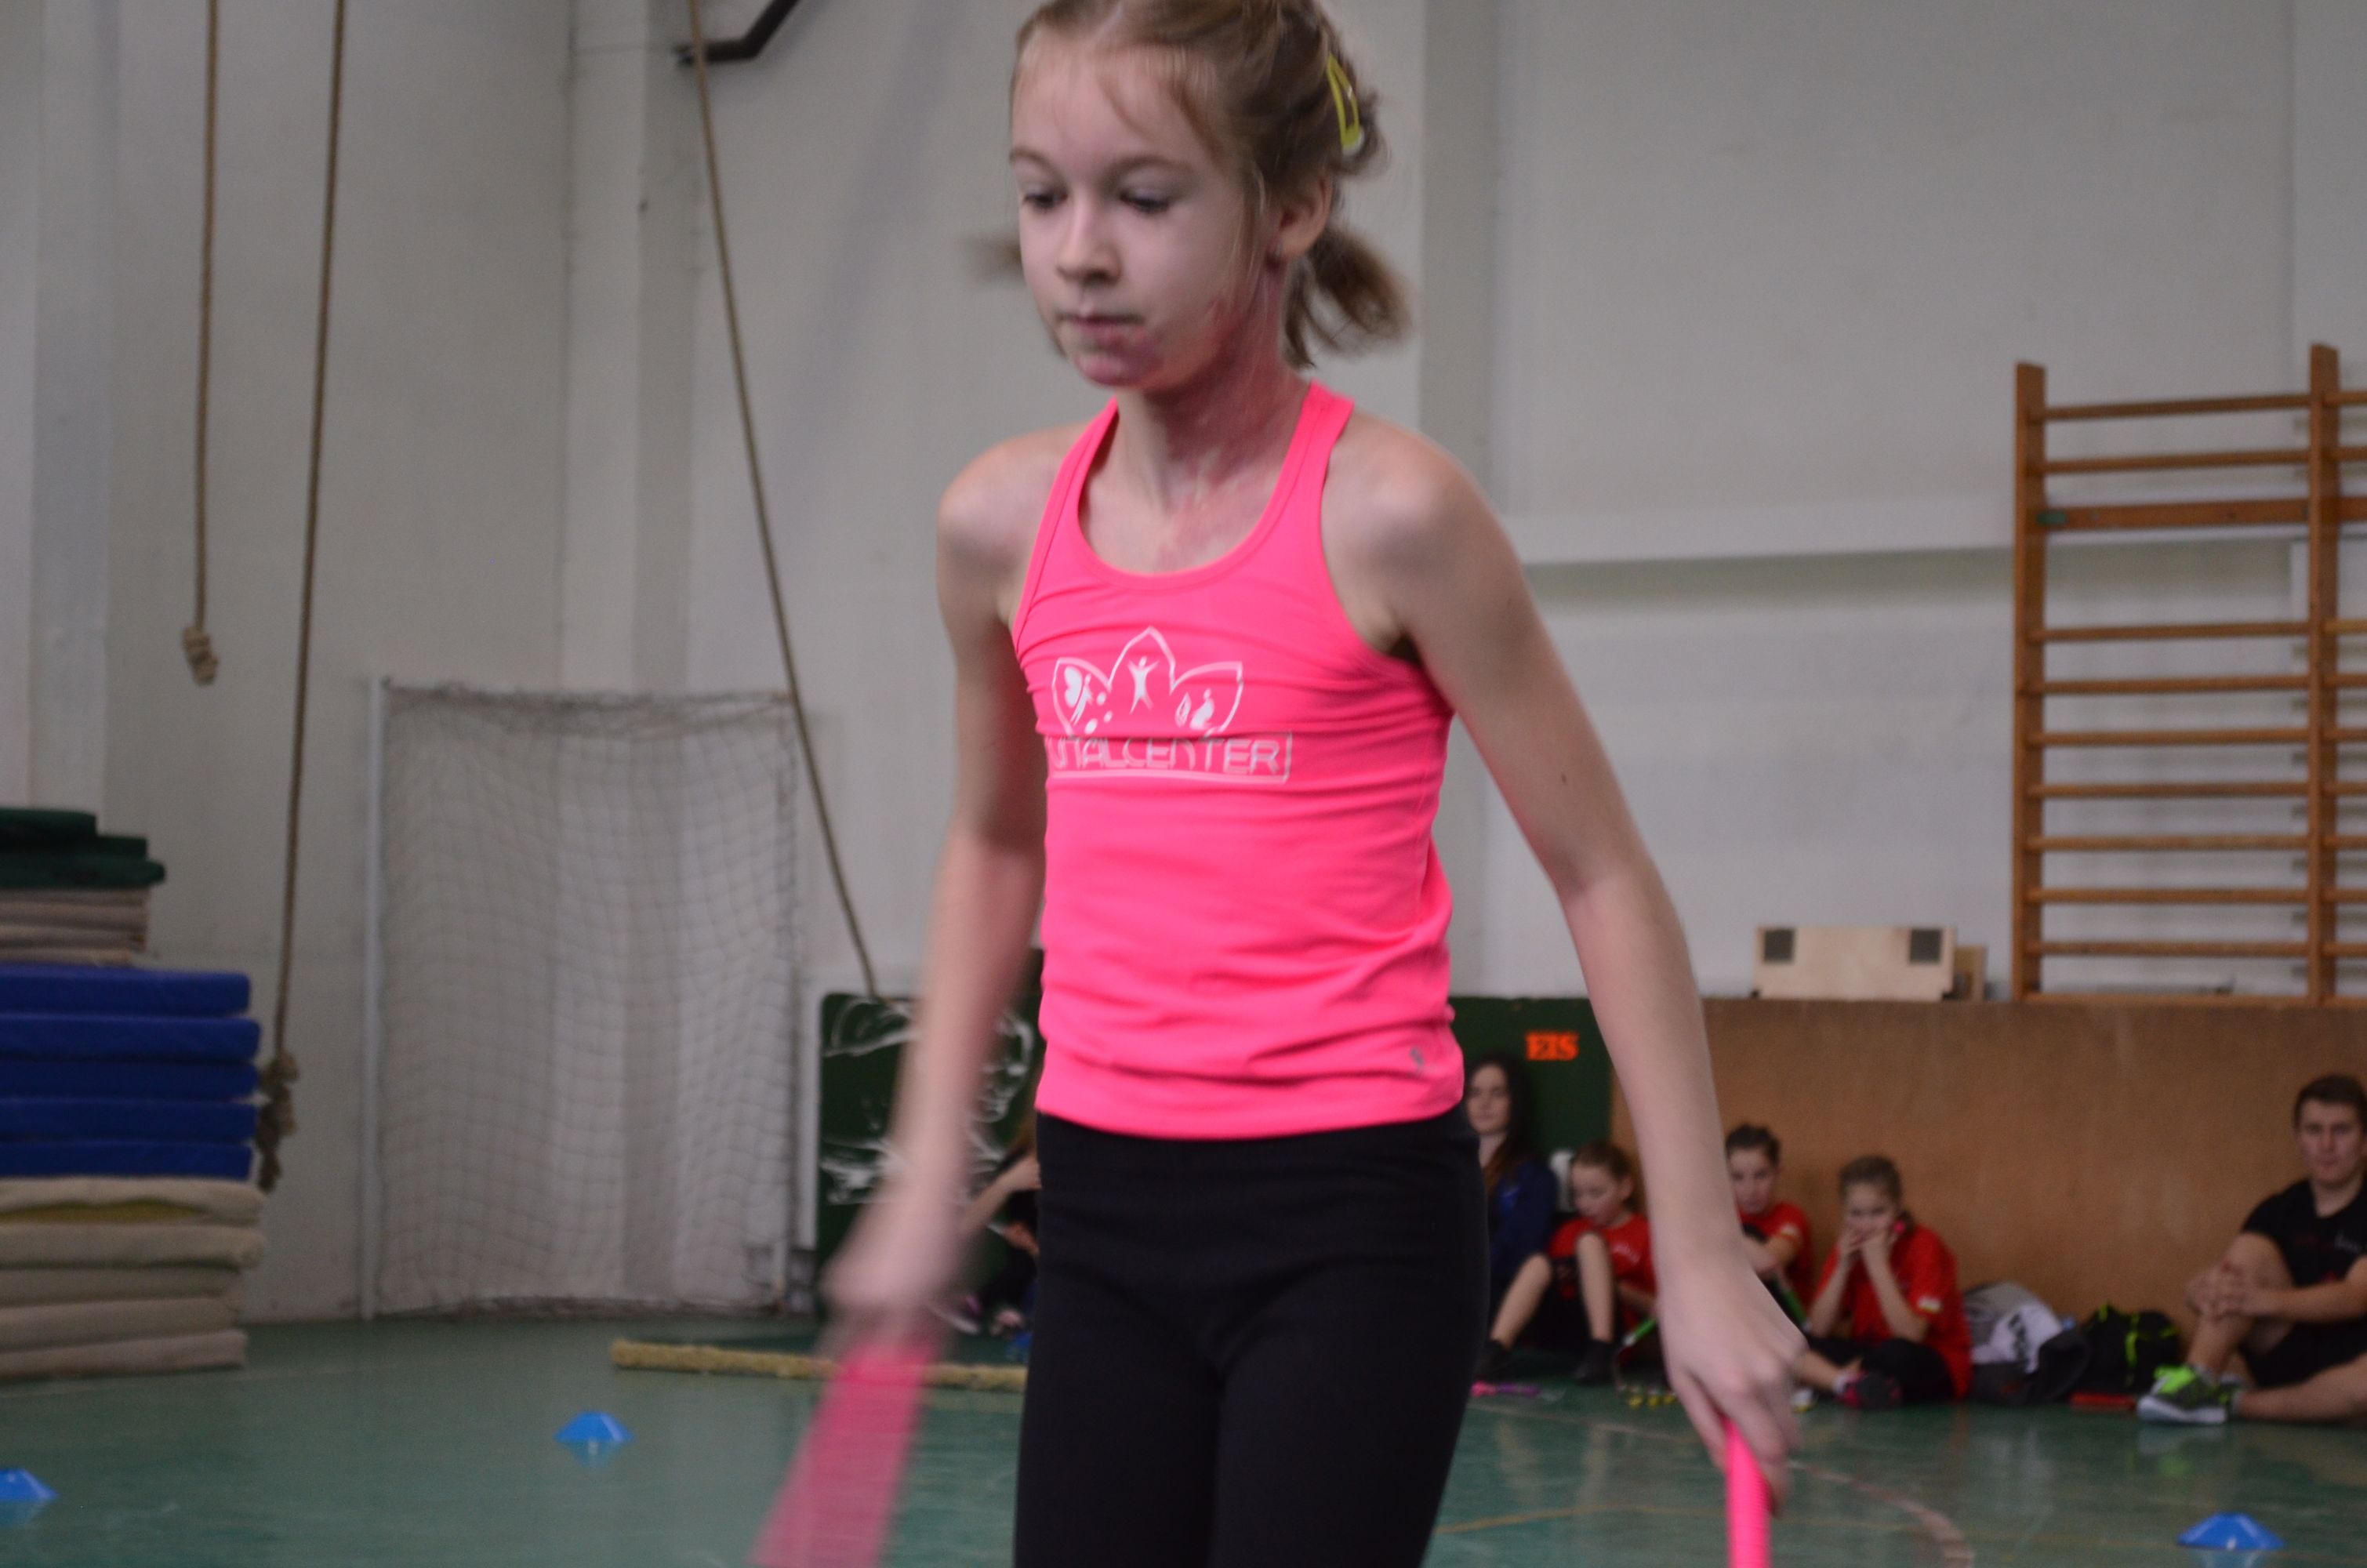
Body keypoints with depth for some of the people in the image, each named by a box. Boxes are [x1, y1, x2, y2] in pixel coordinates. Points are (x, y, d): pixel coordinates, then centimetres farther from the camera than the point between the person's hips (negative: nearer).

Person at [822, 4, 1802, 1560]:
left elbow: (1604, 877, -4)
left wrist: (1700, 1253, -5)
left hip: (1354, 1215, -5)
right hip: (1109, 1213, 5)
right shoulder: (1003, 524, 4)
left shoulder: (1387, 516, -11)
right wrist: (929, 1175, 19)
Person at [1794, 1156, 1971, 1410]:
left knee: (1898, 1355, -39)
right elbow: (1819, 1330, -6)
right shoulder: (1847, 1248, 1)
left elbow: (1910, 1335, -24)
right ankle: (1850, 1384, -33)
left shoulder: (1925, 1246, -13)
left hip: (1934, 1370, -5)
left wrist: (1878, 1264, -24)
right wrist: (1842, 1267, -14)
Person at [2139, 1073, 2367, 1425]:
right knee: (2251, 1250, -18)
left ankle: (2238, 1404, -24)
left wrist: (2265, 1301, -39)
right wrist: (2205, 1290, -29)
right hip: (2287, 1356, 4)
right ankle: (2197, 1380, -33)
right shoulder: (2281, 1210, 7)